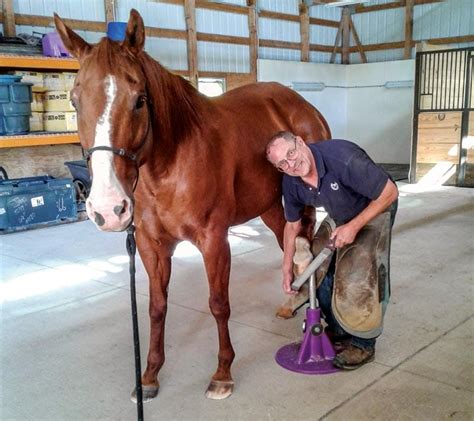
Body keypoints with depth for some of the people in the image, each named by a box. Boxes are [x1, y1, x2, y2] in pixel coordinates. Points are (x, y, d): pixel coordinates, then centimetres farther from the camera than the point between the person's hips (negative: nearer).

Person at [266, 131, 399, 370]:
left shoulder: (342, 157, -39)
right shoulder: (290, 183, -18)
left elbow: (389, 192, -32)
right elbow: (292, 225, 0)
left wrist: (353, 227, -33)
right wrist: (287, 269, 1)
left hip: (376, 209, -6)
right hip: (342, 219, 6)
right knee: (324, 272, 5)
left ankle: (363, 345, 4)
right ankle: (338, 330, 28)